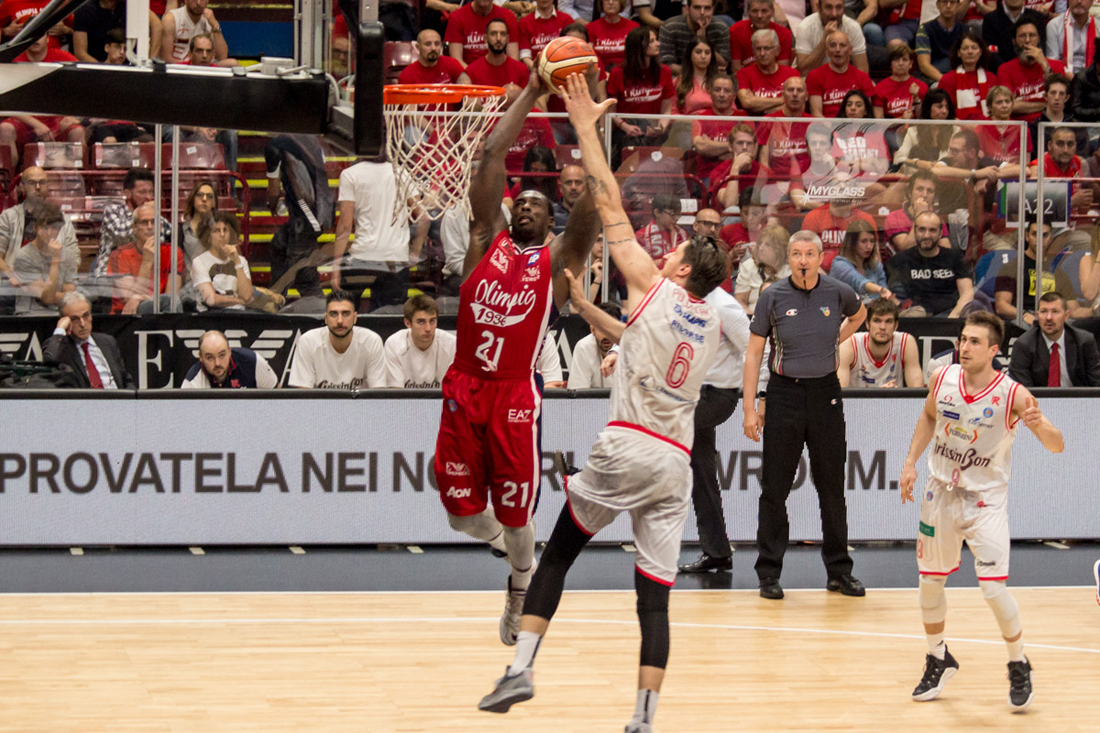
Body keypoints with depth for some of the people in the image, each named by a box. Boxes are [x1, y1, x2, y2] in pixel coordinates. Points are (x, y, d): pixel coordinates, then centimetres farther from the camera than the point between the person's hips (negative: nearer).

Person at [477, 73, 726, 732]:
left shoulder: (653, 287, -1)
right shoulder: (710, 324, 16)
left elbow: (611, 204, 2)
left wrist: (587, 128, 6)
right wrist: (586, 308, 36)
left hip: (627, 447, -5)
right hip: (675, 461, 5)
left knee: (558, 551, 11)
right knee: (655, 591, 1)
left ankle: (523, 668, 3)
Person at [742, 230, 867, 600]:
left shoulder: (838, 293, -1)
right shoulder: (772, 297, -5)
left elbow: (859, 313, 24)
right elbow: (754, 353, -1)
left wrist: (834, 340, 10)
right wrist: (750, 408, -6)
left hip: (825, 392, 2)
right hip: (785, 393, -2)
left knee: (832, 488, 7)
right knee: (774, 489, -1)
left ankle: (839, 572, 17)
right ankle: (769, 575, 6)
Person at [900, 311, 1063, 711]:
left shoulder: (1013, 394, -19)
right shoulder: (942, 379, -7)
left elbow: (1057, 446, -18)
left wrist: (1039, 425, -39)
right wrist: (911, 461, 7)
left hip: (985, 501, -4)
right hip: (941, 493, 4)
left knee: (994, 588, -12)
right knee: (930, 582, 13)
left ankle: (1019, 667, 10)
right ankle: (938, 660, 35)